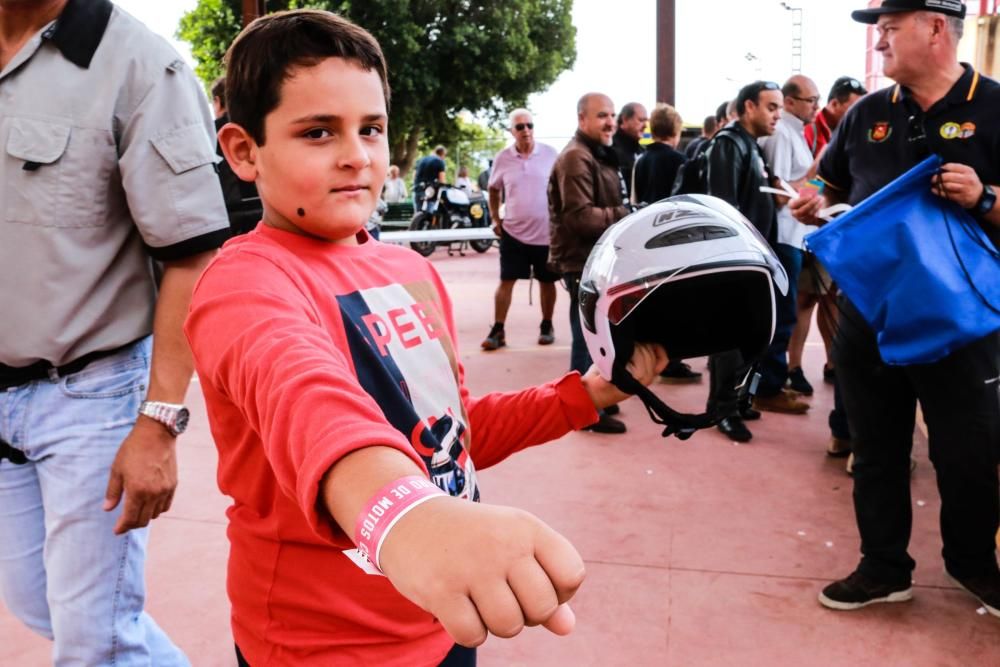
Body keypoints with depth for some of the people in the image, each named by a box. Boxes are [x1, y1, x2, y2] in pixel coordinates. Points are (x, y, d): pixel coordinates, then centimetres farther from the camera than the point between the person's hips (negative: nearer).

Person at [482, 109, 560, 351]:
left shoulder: (550, 154, -3)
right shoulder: (502, 158, 0)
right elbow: (493, 189, 14)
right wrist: (495, 218, 4)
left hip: (547, 232, 0)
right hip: (513, 232, 1)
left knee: (547, 281, 10)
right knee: (506, 281, 0)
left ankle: (546, 326, 26)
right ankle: (498, 331, 6)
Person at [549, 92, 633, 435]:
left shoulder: (601, 155, 19)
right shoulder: (576, 158, -16)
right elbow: (580, 216, -25)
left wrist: (627, 214, 8)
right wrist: (626, 216, -19)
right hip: (584, 262, -11)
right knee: (588, 336, -5)